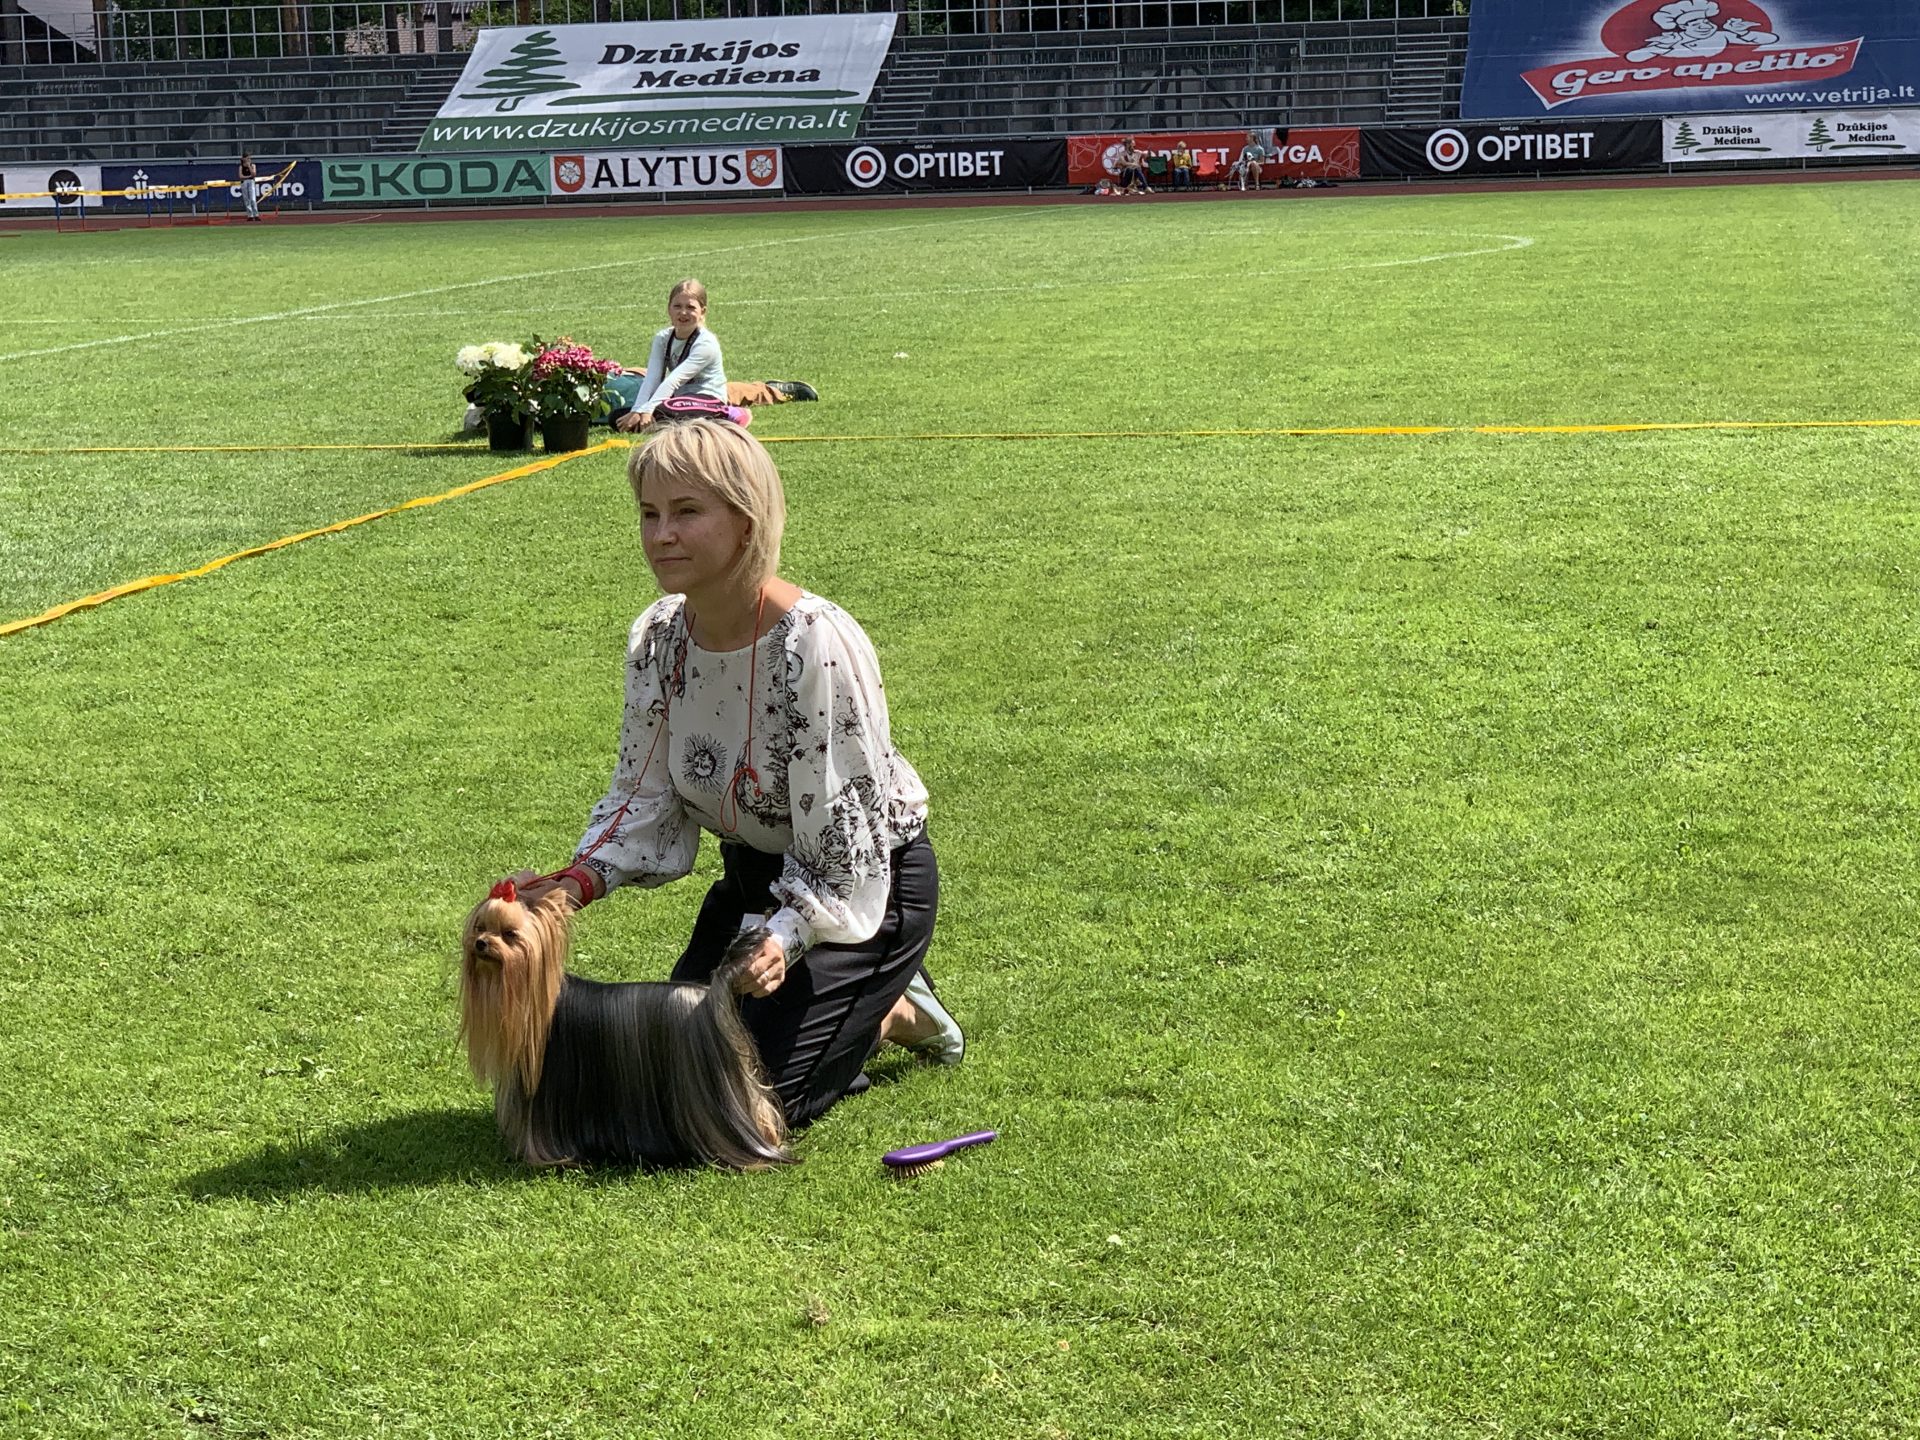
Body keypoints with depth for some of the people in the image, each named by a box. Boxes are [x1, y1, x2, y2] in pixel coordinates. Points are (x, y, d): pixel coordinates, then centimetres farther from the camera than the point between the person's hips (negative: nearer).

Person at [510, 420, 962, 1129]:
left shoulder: (817, 646, -30)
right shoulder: (658, 636, -8)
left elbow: (846, 842, -26)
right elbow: (643, 798, -2)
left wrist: (786, 938, -39)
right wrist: (577, 882, -19)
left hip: (864, 883, -7)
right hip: (755, 875, 7)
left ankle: (888, 1011, 14)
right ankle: (856, 1004, 28)